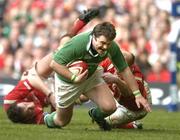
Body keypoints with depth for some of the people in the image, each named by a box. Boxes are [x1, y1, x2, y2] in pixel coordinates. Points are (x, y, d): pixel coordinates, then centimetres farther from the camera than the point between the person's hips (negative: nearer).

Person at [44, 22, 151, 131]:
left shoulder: (112, 47, -24)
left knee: (109, 107, -17)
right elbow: (54, 63, -34)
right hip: (68, 80, -3)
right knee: (63, 121, 8)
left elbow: (124, 70, -11)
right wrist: (74, 78, -41)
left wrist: (137, 95, -11)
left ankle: (97, 115, 21)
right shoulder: (78, 43, -39)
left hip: (92, 76, 3)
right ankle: (48, 120, 46)